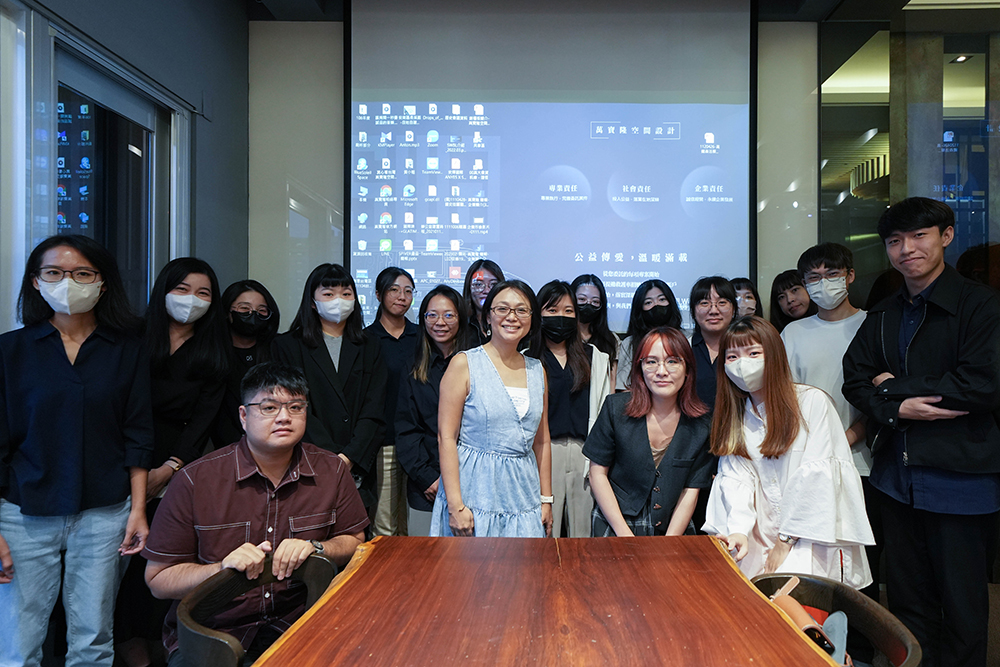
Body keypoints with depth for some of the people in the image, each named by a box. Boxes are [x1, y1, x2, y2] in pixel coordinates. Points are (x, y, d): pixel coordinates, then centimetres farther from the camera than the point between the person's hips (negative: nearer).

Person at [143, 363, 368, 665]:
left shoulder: (332, 470, 0)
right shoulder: (196, 481, -8)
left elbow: (355, 542, 10)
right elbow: (158, 579, -4)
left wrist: (315, 548, -10)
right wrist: (222, 569, -21)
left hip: (299, 622, 1)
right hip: (211, 632, -1)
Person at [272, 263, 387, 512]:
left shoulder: (370, 349, 13)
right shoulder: (287, 346, 6)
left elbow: (374, 413, 3)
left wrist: (349, 458, -11)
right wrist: (333, 460, -13)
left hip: (357, 471, 2)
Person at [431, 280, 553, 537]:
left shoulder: (537, 370, 9)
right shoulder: (464, 364, -5)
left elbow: (542, 441, 14)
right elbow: (446, 437, -9)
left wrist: (546, 500, 11)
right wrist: (455, 505, -15)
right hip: (475, 494, -4)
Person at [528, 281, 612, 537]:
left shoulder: (594, 358, 13)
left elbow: (604, 409, 11)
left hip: (585, 451, 2)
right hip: (544, 450, -2)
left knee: (583, 528, 7)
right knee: (545, 529, 2)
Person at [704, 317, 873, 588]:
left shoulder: (813, 402, -8)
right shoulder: (733, 414, 8)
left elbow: (814, 476, -11)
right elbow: (735, 476, -2)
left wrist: (786, 541, -10)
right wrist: (738, 530, -19)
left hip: (813, 533, -4)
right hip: (762, 535, 4)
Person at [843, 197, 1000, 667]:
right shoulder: (882, 316, 11)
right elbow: (855, 380, 6)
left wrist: (893, 385, -10)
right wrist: (898, 408, -14)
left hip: (960, 476, -5)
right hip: (897, 475, 6)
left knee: (962, 603, 8)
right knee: (906, 596, 16)